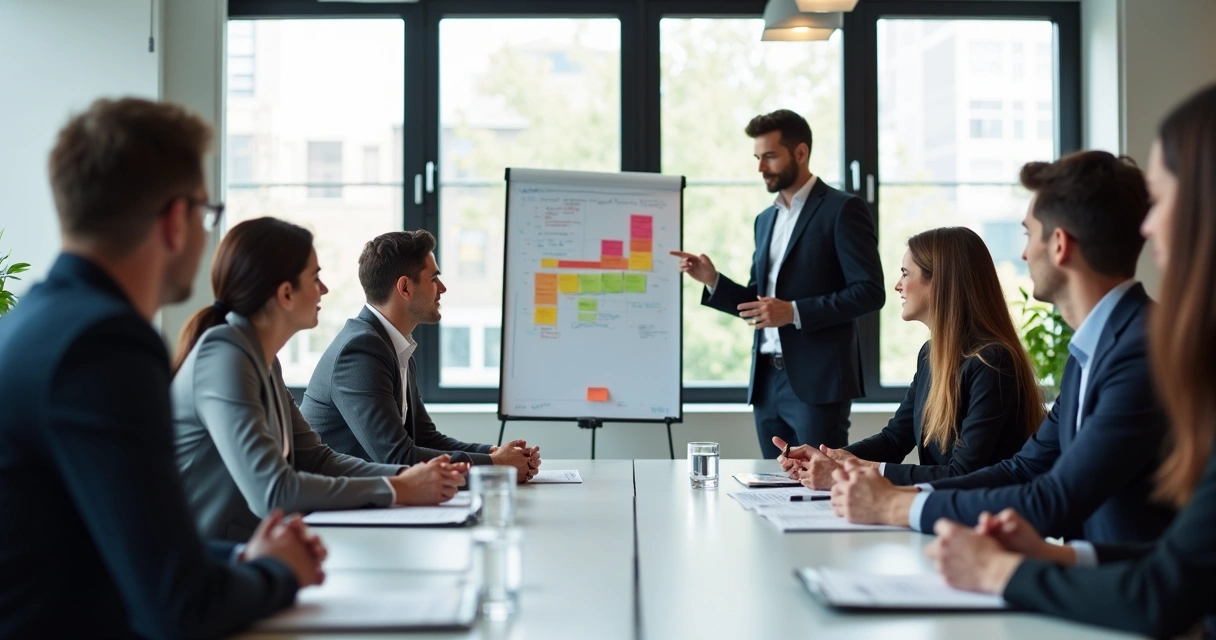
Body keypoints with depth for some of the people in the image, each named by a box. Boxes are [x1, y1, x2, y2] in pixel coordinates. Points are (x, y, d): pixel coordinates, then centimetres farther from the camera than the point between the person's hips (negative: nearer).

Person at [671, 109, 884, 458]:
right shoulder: (766, 219, 18)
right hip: (767, 380, 7)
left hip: (816, 380, -7)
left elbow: (869, 292, -12)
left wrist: (794, 312, -19)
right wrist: (712, 280, 2)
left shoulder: (842, 209, -5)